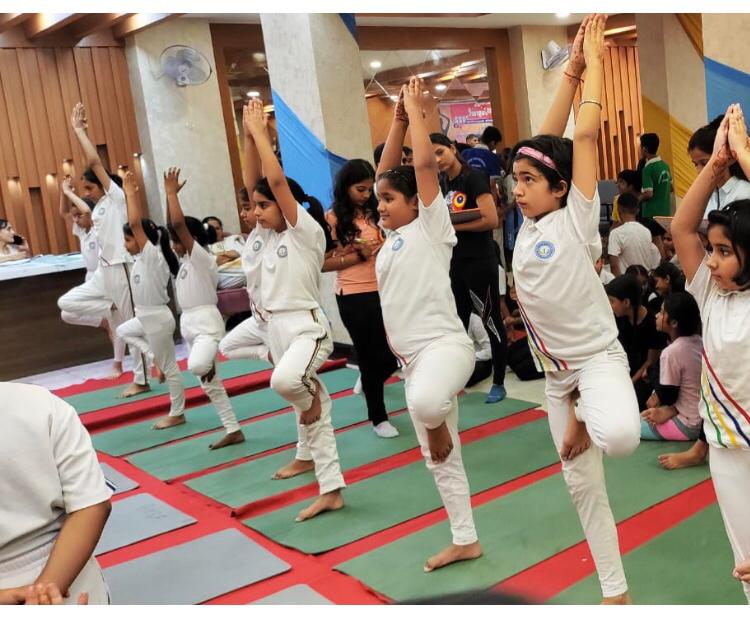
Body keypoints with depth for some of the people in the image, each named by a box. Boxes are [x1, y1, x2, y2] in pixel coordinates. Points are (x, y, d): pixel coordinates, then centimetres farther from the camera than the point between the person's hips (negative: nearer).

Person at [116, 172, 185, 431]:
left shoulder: (152, 255, -19)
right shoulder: (143, 257, 5)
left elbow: (135, 223, -29)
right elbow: (136, 222, 11)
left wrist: (130, 192, -21)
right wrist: (130, 192, 6)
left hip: (157, 319, -9)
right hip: (146, 318, 9)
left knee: (169, 367, 3)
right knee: (123, 331, 30)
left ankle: (177, 414, 16)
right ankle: (156, 358, 20)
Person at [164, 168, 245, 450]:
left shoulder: (201, 257, -12)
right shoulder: (187, 260, 12)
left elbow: (179, 223, -23)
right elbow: (173, 225, 14)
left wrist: (172, 192, -14)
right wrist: (169, 194, 9)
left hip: (206, 322, -9)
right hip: (189, 323, 9)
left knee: (197, 366, -37)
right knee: (209, 383, 11)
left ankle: (209, 361, 0)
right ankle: (233, 430, 18)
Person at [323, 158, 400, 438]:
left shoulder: (375, 211, 8)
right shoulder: (333, 218, -5)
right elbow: (323, 263, -9)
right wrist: (357, 256, -16)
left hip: (383, 290, 4)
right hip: (355, 297, -4)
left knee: (395, 352, 4)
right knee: (371, 355, 6)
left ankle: (368, 383, 36)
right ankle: (378, 417, 23)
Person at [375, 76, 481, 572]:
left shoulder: (430, 226, -4)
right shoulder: (392, 237, 15)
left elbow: (425, 164, -14)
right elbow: (386, 172, 18)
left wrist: (415, 108, -5)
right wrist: (397, 119, 16)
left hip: (444, 344, -8)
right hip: (412, 357, 8)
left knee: (426, 402, -42)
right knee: (440, 460, 14)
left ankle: (437, 422, -7)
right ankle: (465, 541, 26)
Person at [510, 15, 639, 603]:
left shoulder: (575, 219, -12)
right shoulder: (528, 227, 3)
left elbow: (584, 137, -16)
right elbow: (546, 142, 0)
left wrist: (595, 62, -6)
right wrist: (570, 69, 3)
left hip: (598, 357, -6)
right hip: (555, 371, 6)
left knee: (619, 437, -37)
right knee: (582, 484, 12)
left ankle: (600, 417, 1)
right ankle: (615, 591, 27)